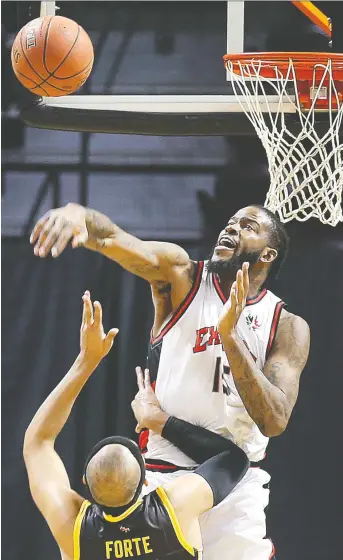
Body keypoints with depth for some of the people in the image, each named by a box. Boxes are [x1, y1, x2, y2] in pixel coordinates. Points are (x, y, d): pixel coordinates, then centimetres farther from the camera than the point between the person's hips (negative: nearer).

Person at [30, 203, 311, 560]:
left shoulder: (289, 328, 3)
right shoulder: (182, 278, 2)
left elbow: (274, 420, -12)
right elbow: (115, 241, -18)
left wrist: (230, 335, -21)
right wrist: (79, 215, -41)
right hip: (161, 476, -1)